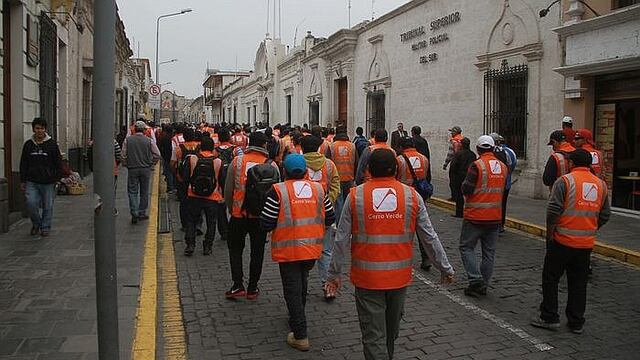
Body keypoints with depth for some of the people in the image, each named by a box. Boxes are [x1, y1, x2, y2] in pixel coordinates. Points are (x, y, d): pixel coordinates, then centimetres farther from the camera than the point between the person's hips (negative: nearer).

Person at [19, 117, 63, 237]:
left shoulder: (52, 144, 2)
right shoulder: (28, 144, 8)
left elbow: (58, 163, 4)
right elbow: (23, 164, 12)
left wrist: (57, 178, -2)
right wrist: (22, 181, 9)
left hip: (48, 182, -1)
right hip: (32, 182, 2)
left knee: (47, 206, 4)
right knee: (31, 203, -9)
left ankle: (45, 227, 20)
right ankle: (36, 223, 16)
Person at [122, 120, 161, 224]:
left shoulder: (128, 140, -3)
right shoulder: (149, 141, -5)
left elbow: (123, 155, -2)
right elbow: (157, 155, -5)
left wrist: (127, 165, 11)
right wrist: (150, 164, 7)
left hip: (132, 169, 0)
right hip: (145, 169, 0)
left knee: (132, 192, 6)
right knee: (144, 192, 11)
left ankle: (134, 213, -5)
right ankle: (142, 213, 18)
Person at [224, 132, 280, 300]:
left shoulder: (237, 161, -4)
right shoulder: (272, 165, -5)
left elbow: (228, 189, 0)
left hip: (239, 215, 0)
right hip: (261, 216, 0)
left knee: (235, 248, 16)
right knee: (257, 252, 13)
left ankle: (238, 285, 9)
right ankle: (252, 288, 20)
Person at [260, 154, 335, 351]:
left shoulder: (278, 191, -13)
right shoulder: (318, 189, 0)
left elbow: (266, 224, -15)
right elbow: (330, 218, 5)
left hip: (288, 251, -4)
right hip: (312, 249, 5)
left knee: (292, 289, 6)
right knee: (302, 284, 26)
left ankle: (300, 336, 8)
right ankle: (296, 317, 47)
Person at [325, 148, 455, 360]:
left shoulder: (355, 196, -8)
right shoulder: (412, 196, -5)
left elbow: (341, 240, -5)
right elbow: (430, 238, -1)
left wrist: (335, 273, 6)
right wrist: (445, 269, 10)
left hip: (367, 277, -2)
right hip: (399, 276, 3)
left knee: (373, 336, 4)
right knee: (391, 330, 24)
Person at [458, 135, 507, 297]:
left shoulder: (477, 165, -15)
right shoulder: (503, 167, 5)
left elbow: (466, 189, -18)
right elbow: (501, 190, 14)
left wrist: (465, 186, 3)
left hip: (476, 216, -6)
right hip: (495, 217, 6)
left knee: (466, 247, 6)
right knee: (489, 252, 12)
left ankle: (476, 280, -5)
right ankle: (483, 285, 18)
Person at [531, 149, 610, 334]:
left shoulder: (565, 180, -10)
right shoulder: (601, 184, 7)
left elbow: (553, 210, -16)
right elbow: (605, 215, 11)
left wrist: (550, 232, -3)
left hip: (563, 240, -5)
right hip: (587, 243, 5)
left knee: (551, 278, 7)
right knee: (579, 282, 13)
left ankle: (549, 317, 10)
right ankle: (576, 322, 20)